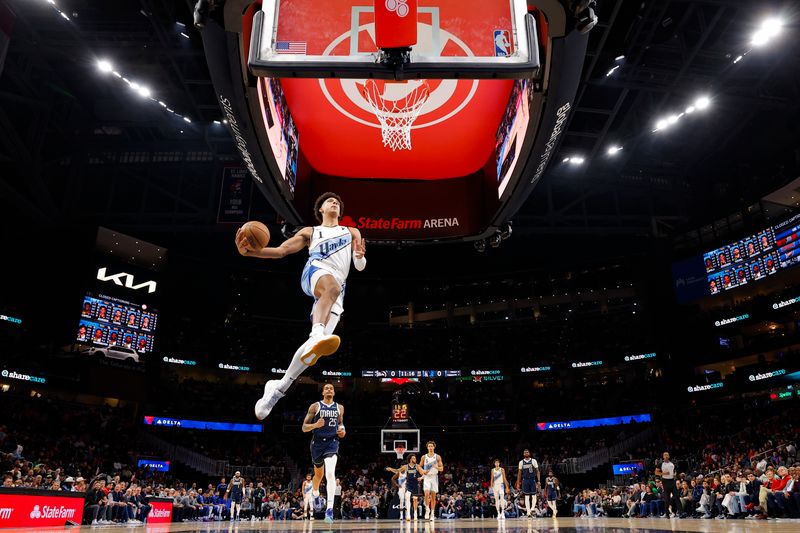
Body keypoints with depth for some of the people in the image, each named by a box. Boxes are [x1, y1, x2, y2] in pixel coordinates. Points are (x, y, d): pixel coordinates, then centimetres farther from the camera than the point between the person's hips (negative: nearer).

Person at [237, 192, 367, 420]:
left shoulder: (352, 232, 30)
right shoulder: (310, 232, 26)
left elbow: (360, 266, 20)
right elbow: (281, 250, 15)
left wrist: (360, 256, -6)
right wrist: (249, 251, -3)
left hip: (337, 290, 2)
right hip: (315, 272, -2)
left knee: (316, 345, -16)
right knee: (332, 286, -42)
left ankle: (278, 387, -3)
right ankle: (316, 335, -64)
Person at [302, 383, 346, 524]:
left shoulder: (340, 408, 7)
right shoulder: (315, 406, -2)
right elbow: (304, 428, -2)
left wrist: (342, 429, 3)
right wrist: (315, 425, -21)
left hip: (332, 442, 0)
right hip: (318, 443, 0)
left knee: (330, 473, -21)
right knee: (319, 474, 18)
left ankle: (330, 509, -24)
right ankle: (315, 495, 51)